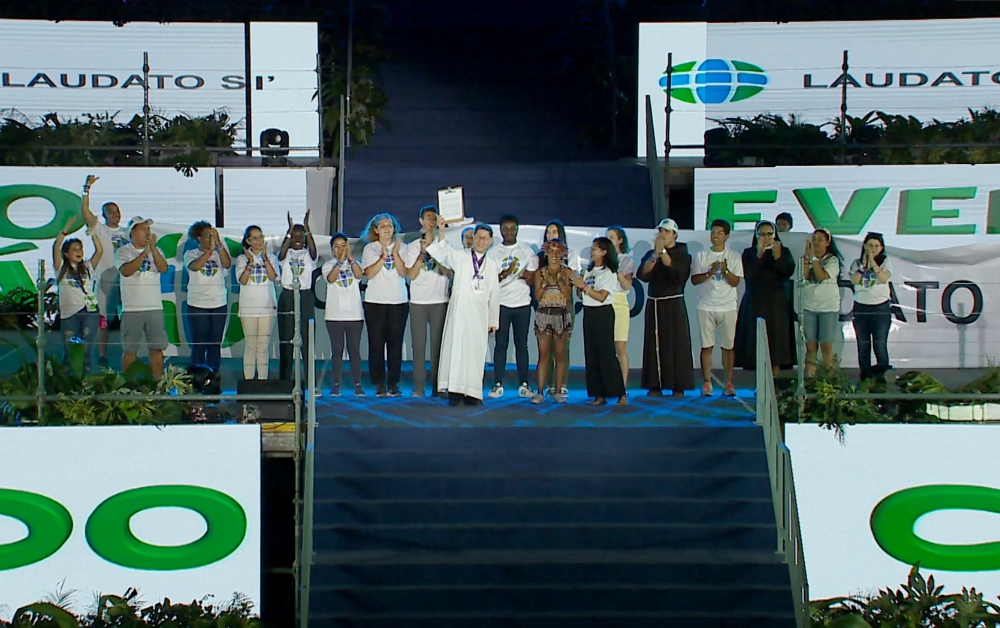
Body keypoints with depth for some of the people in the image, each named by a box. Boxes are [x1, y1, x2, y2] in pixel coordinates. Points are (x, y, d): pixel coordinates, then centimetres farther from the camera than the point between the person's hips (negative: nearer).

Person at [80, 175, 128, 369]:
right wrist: (87, 188, -16)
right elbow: (85, 211, -10)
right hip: (106, 281, -4)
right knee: (103, 321, 0)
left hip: (126, 280, 4)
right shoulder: (99, 229, 3)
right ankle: (102, 357, 6)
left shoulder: (126, 232, 16)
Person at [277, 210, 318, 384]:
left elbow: (313, 250, -17)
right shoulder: (286, 254, 6)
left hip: (306, 297, 0)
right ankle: (284, 381, 6)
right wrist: (290, 229, -27)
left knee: (308, 340, -2)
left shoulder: (308, 254, 6)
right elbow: (282, 251, -18)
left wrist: (306, 227, -27)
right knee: (286, 340, 1)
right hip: (287, 297, 0)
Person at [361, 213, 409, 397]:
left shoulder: (401, 247, 8)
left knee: (395, 342, 0)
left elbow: (403, 272, -3)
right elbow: (369, 273, -6)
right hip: (375, 302, -1)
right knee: (376, 342, -2)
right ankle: (379, 384, 3)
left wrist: (395, 253, -10)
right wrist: (383, 257, -13)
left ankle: (393, 383, 6)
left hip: (398, 301, 1)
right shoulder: (370, 249, 6)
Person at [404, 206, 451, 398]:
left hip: (440, 301, -1)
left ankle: (438, 387, 0)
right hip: (418, 302, 1)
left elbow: (448, 273, -3)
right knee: (419, 344, -2)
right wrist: (423, 253, -7)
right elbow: (411, 275, 0)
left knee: (438, 344, -3)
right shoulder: (412, 247, 9)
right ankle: (419, 387, 0)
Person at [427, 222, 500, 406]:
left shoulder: (492, 265, 15)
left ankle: (471, 393, 7)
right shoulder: (459, 257, 5)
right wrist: (441, 232, -30)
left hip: (480, 315, 3)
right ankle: (455, 392, -8)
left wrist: (493, 320, 12)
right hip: (459, 311, -3)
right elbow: (443, 253, -14)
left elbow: (494, 294, 15)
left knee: (477, 352, 1)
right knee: (457, 348, -8)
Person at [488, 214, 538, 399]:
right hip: (501, 303, 0)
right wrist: (505, 273, -18)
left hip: (522, 304, 1)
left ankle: (524, 384, 4)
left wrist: (527, 277, -15)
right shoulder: (493, 252, 7)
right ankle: (498, 384, 1)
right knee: (500, 344, -1)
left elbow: (533, 279, 6)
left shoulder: (527, 251, 8)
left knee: (521, 344, 2)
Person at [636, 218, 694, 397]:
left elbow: (677, 275, -16)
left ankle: (678, 387, -2)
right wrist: (656, 254, -16)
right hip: (654, 304, 3)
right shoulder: (650, 254, 10)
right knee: (654, 344, 1)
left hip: (674, 304, -3)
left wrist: (663, 251, -17)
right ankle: (655, 386, 3)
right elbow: (642, 274, -6)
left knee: (676, 344, -4)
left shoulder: (682, 255, 2)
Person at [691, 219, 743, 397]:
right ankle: (707, 383, 2)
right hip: (706, 307, 1)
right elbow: (694, 279, 2)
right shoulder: (701, 256, 8)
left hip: (727, 307, -1)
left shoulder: (733, 256, 4)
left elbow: (735, 282, -2)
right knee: (706, 346, -1)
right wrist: (710, 273, -13)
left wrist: (725, 271, -18)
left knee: (728, 346, 1)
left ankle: (728, 383, 5)